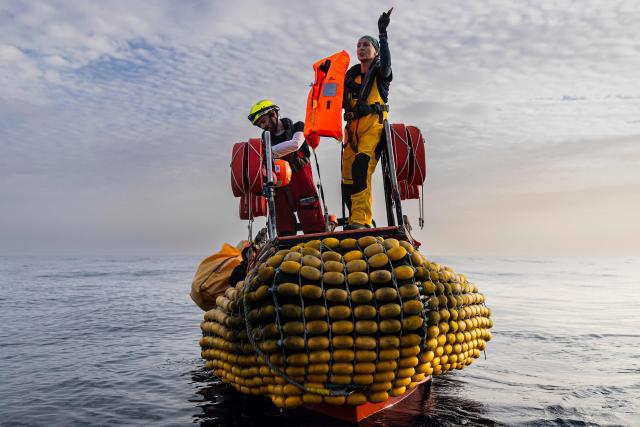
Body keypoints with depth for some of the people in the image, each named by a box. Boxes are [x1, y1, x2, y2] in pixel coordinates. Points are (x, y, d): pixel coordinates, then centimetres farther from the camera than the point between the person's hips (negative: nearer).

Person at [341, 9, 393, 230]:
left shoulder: (380, 72, 10)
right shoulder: (351, 74, 24)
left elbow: (386, 63, -14)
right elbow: (341, 101, 21)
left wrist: (382, 33, -21)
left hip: (374, 123, -5)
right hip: (352, 126, 6)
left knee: (361, 166, -26)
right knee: (347, 176, -2)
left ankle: (361, 220, -31)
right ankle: (358, 220, 8)